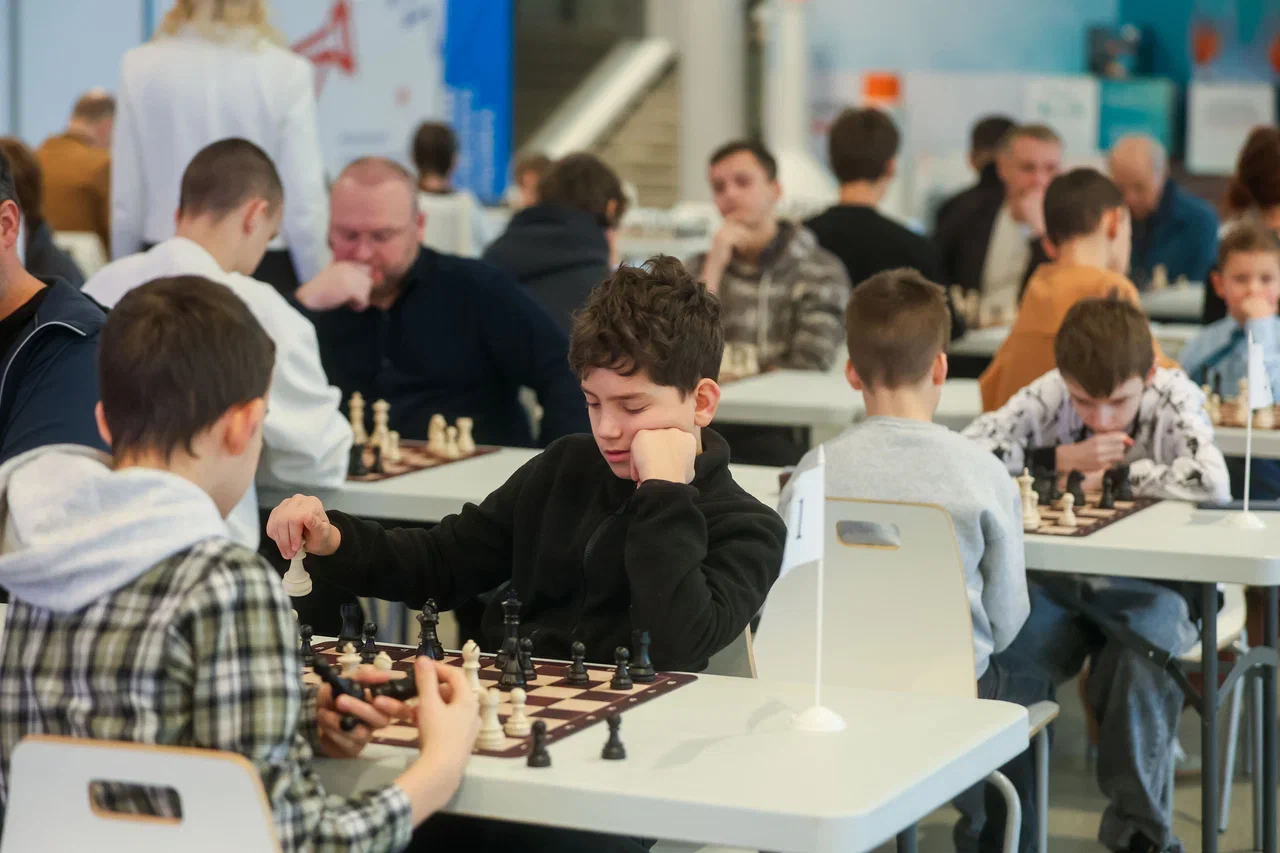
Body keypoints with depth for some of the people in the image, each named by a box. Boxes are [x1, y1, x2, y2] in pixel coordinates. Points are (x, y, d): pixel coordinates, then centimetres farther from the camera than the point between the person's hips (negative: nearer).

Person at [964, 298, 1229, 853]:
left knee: (1140, 662, -32)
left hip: (1149, 584, -2)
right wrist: (1063, 458, -18)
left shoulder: (1173, 397, -12)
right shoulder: (1049, 395, -7)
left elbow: (1212, 481, -29)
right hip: (1060, 582, 2)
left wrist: (1114, 473, -19)